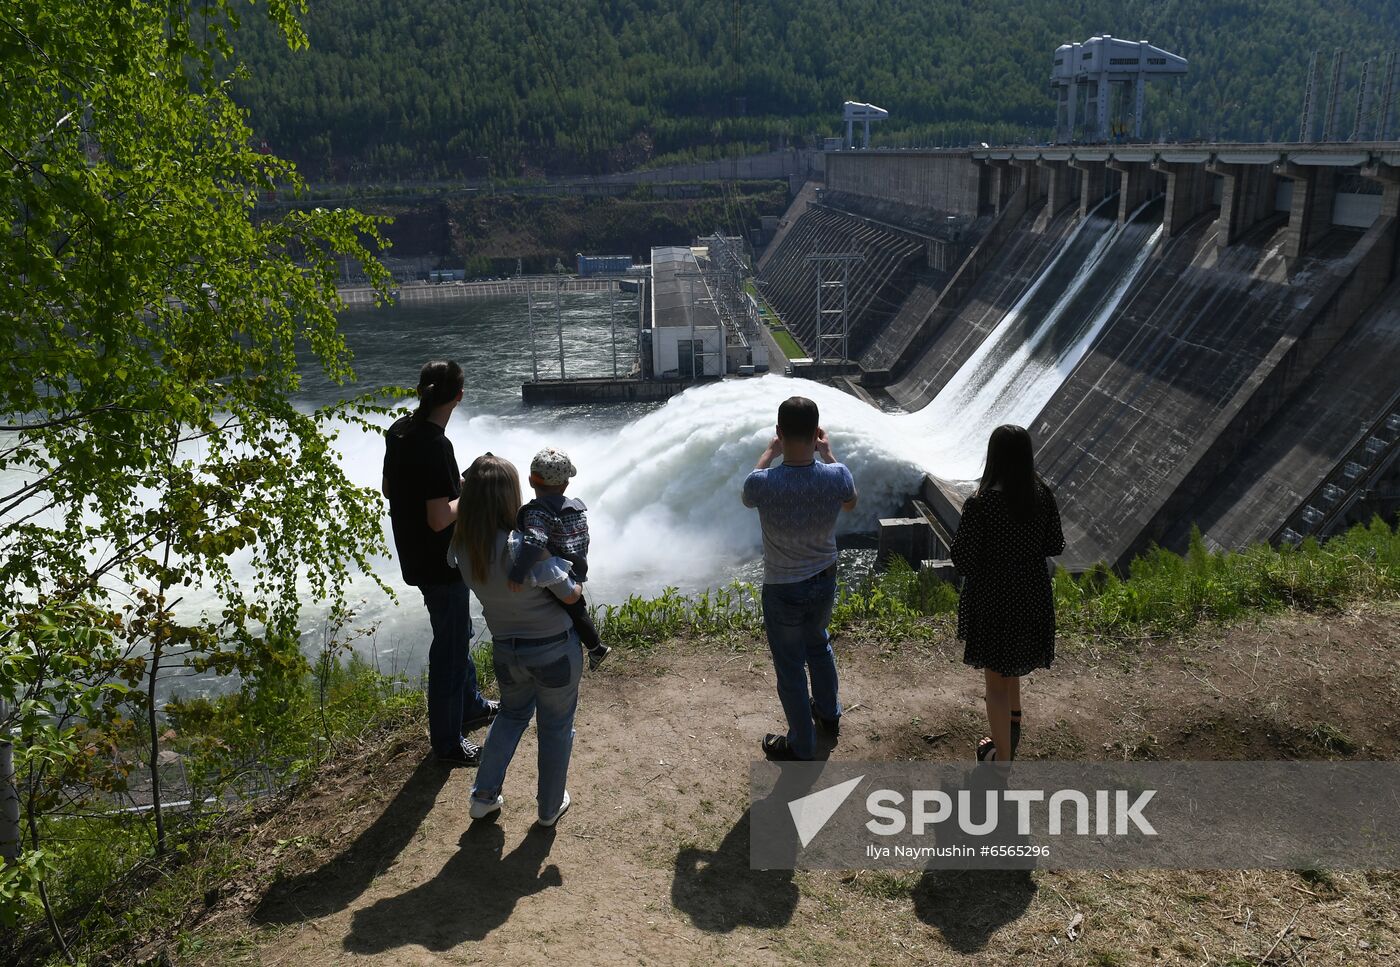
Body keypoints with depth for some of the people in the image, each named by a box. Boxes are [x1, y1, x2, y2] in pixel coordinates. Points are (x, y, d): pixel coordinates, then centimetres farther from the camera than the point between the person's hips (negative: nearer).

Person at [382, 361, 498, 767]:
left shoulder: (399, 431, -1)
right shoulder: (435, 446, -27)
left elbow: (389, 489, 12)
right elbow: (440, 520, -29)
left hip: (414, 557, 9)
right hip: (440, 564, -9)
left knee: (457, 632, 27)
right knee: (449, 649, 6)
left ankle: (471, 706, 46)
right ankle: (447, 743, 20)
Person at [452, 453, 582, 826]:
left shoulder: (463, 547, -14)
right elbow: (570, 595, -18)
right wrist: (574, 579, 1)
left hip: (506, 649, 5)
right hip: (555, 649, -5)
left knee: (512, 713, 31)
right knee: (556, 726, 18)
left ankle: (484, 796, 33)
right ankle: (550, 806, 35)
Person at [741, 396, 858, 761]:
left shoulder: (763, 483, -28)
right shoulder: (836, 475, -21)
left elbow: (747, 498, 0)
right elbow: (850, 503, 6)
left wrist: (770, 452, 8)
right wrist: (827, 453, 11)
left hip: (782, 590, -4)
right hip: (824, 580, 4)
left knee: (790, 668, 15)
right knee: (818, 644, 31)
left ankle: (801, 745, 32)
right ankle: (829, 713, 52)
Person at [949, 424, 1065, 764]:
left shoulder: (981, 503, -25)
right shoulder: (1043, 496, -10)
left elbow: (962, 560, -20)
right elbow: (1055, 545, 2)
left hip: (992, 598, -5)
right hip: (1032, 595, 6)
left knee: (996, 678, 10)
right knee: (1012, 662, 31)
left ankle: (1003, 759, 20)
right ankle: (1012, 725, 52)